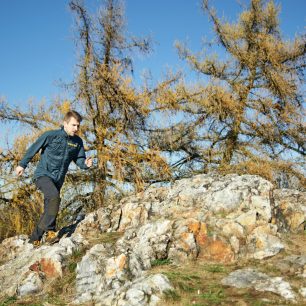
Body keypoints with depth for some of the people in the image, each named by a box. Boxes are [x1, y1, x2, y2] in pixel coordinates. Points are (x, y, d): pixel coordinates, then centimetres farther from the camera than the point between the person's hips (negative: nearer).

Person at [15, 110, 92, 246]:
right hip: (43, 174, -5)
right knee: (54, 196, -31)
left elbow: (79, 160, 7)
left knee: (49, 210, 7)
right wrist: (22, 164, 7)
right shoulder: (51, 135, -11)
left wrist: (85, 164, -17)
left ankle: (35, 239, 21)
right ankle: (50, 231, -22)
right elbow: (33, 148, 0)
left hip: (58, 179, 6)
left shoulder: (78, 142, 2)